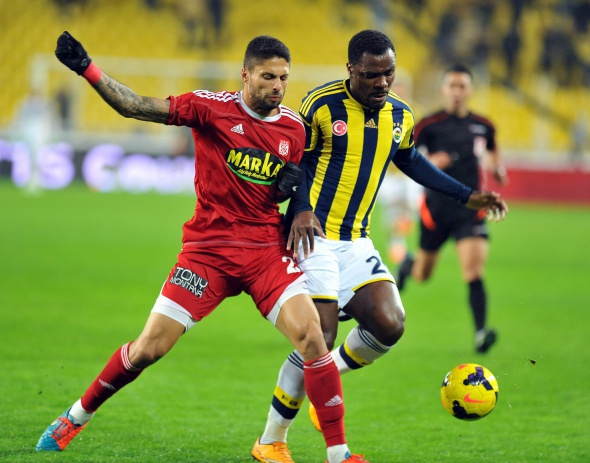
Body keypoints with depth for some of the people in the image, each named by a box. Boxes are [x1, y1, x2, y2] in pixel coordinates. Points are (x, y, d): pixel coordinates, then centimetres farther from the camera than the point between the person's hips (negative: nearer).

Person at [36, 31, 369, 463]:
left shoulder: (293, 127, 4)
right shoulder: (213, 107, -7)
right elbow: (137, 106, -10)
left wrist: (292, 183, -4)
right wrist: (87, 68, -20)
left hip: (267, 249, 2)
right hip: (208, 248, -2)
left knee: (312, 337, -17)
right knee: (148, 349, -3)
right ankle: (75, 418, 21)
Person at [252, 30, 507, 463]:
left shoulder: (399, 115, 7)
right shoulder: (321, 106, -12)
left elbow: (409, 160, 25)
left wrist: (467, 195, 25)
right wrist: (301, 210, -23)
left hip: (358, 242, 6)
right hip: (314, 237, -6)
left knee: (390, 325, -12)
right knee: (320, 339, -13)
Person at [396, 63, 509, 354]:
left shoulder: (483, 126, 4)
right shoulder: (429, 125, -6)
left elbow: (492, 152, 24)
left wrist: (498, 169, 2)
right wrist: (428, 163, -23)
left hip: (469, 207, 1)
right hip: (436, 207, -1)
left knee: (474, 271, -18)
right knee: (422, 275, 14)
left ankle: (480, 332, -21)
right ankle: (408, 265, 51)